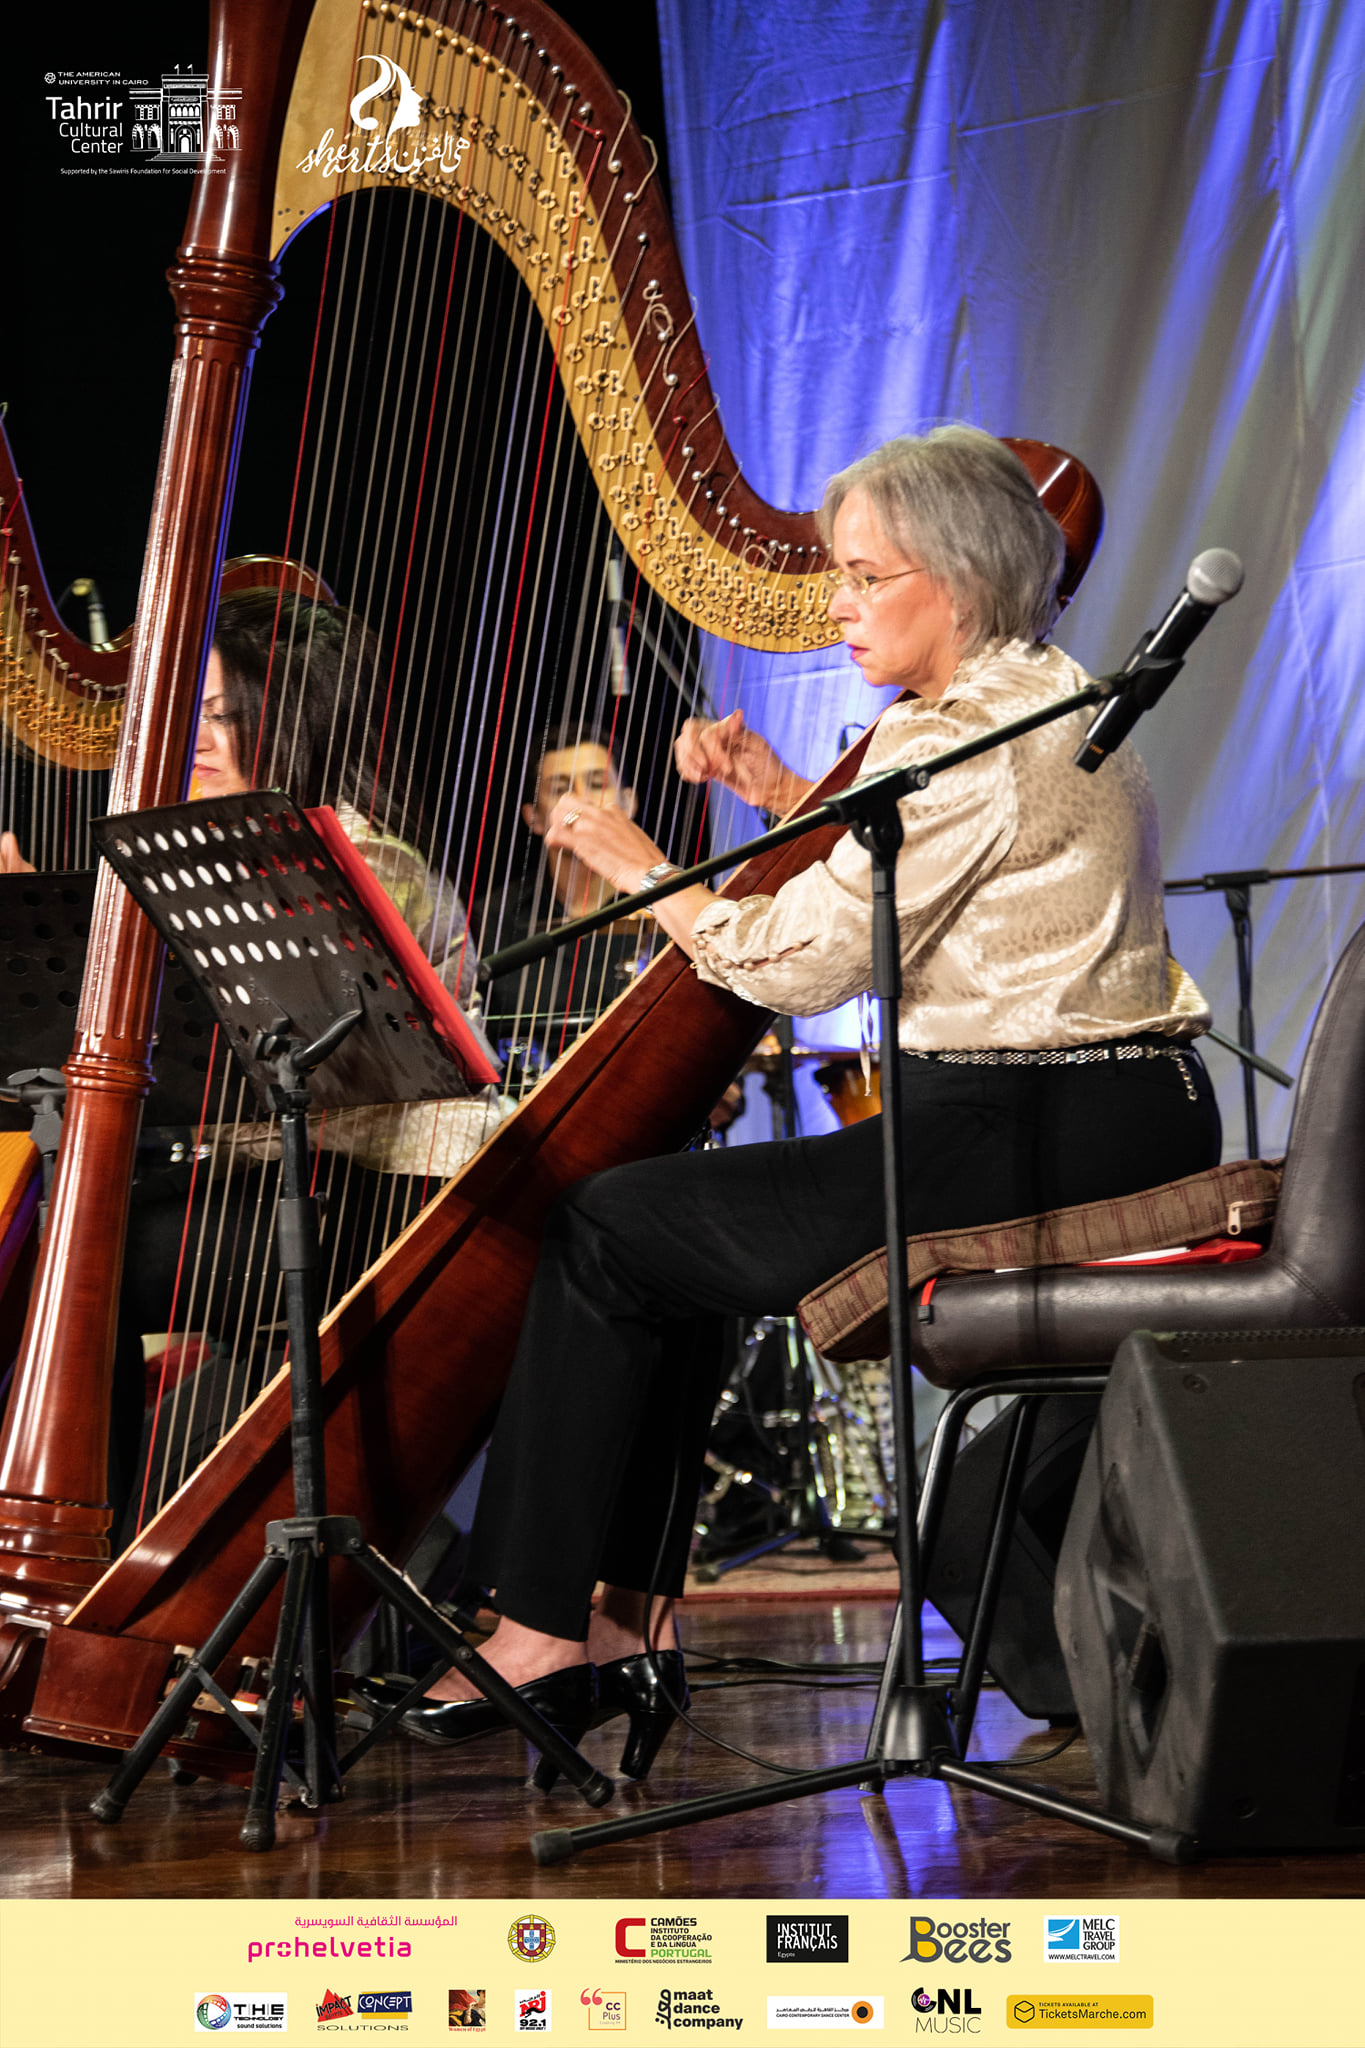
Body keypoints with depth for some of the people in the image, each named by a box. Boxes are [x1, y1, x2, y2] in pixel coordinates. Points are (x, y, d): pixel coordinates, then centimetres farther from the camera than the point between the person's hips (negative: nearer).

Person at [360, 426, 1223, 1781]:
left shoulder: (972, 738, -17)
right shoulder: (1044, 697, 16)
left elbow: (799, 962, -18)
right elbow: (902, 870, 28)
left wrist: (638, 865, -4)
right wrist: (779, 790, 14)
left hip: (1021, 1147, -11)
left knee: (607, 1232, -2)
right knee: (675, 1226, 17)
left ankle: (538, 1630, 7)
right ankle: (628, 1626, 16)